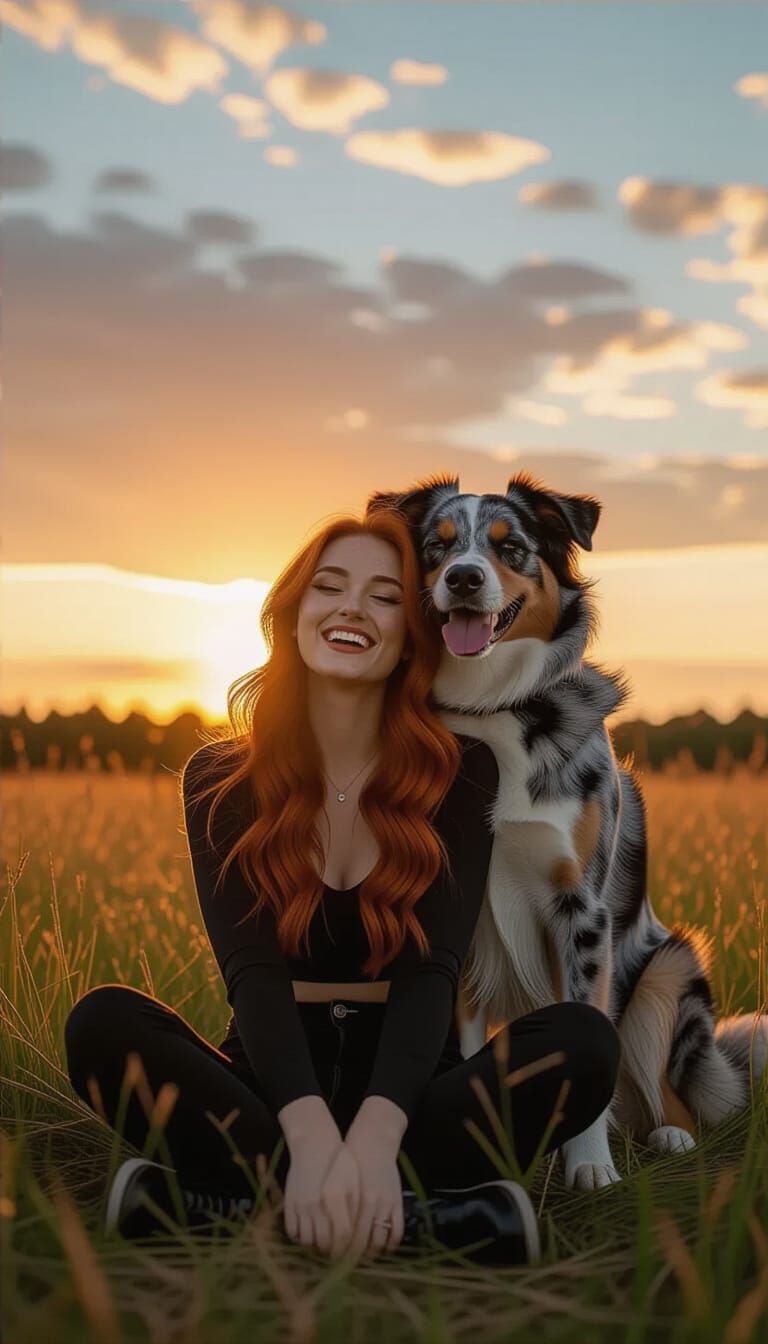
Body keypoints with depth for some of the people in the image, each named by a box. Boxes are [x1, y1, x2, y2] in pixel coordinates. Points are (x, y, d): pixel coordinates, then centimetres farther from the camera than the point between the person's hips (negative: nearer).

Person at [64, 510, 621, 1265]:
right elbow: (252, 971, -13)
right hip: (272, 1086, 0)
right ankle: (436, 1209, -34)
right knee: (104, 1022, -27)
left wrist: (372, 1137, -33)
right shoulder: (219, 779, 1)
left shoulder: (461, 772, 0)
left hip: (407, 1088, 0)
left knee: (582, 1040, -28)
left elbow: (431, 970, -13)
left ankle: (222, 1198, -31)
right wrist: (312, 1136, -33)